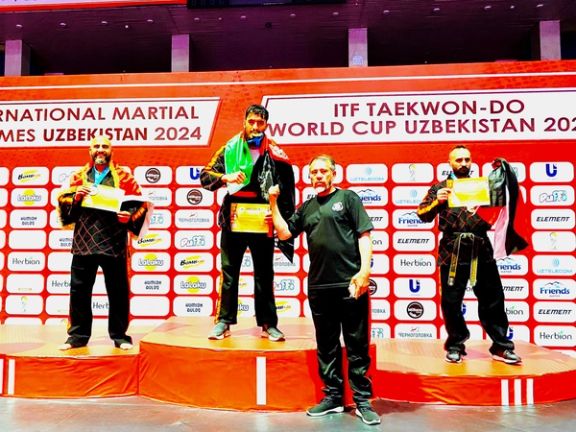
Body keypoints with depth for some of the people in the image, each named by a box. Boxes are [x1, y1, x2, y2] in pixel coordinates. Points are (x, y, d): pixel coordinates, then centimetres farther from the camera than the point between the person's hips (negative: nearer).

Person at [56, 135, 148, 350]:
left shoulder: (123, 176, 5)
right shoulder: (79, 176, 13)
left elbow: (139, 204, 2)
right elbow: (63, 201, 13)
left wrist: (129, 216, -16)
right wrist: (75, 198, -7)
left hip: (114, 243, -2)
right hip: (83, 242, 3)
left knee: (118, 292, 4)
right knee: (79, 290, 8)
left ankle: (119, 335, 17)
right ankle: (78, 335, 22)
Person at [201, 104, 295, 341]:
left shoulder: (275, 154, 3)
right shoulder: (229, 149, 5)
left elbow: (287, 189, 7)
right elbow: (205, 176, 5)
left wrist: (279, 213, -3)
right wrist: (225, 177, -14)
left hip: (262, 223, 0)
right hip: (233, 221, 0)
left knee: (264, 275, 9)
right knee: (228, 272, 6)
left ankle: (268, 324, 19)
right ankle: (224, 321, 17)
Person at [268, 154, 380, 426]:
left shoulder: (348, 198, 4)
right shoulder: (306, 207, 16)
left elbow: (364, 235, -3)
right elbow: (284, 232, 15)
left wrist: (365, 270, -13)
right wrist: (273, 203, 8)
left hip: (350, 283, -4)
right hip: (318, 286, 5)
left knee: (357, 346, 3)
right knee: (326, 346, 13)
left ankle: (362, 401, 15)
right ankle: (333, 397, 25)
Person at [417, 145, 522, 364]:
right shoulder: (439, 188, 8)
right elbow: (422, 214, -1)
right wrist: (437, 202, -18)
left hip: (481, 250, 2)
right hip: (452, 251, -2)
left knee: (493, 299, 7)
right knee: (451, 301, 5)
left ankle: (501, 346, 19)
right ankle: (455, 345, 20)